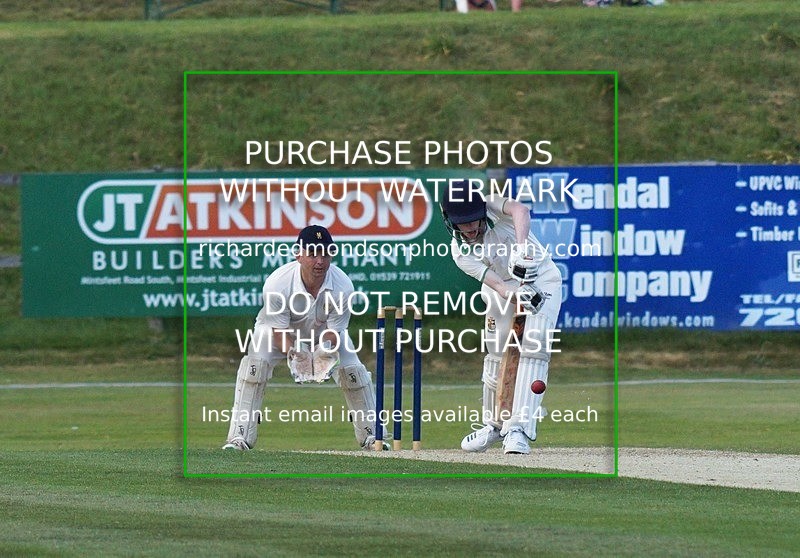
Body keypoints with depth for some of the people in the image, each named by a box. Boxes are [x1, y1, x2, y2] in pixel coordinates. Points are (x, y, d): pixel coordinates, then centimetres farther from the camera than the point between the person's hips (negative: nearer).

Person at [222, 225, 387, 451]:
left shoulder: (342, 286, -32)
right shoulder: (276, 284, -37)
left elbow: (333, 330, -22)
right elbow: (279, 332, -28)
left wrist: (325, 350, -43)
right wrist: (293, 353, -47)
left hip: (324, 333, 2)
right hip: (279, 329, -2)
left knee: (352, 371, -13)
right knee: (255, 364, -26)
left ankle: (370, 434, 7)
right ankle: (239, 437, -21)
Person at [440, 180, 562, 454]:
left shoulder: (491, 205, -20)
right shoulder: (459, 250, -14)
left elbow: (520, 210, -43)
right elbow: (495, 283, -25)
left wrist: (522, 248, -59)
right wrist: (518, 297, -46)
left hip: (541, 278, -3)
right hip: (505, 289, 3)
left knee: (533, 347, -17)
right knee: (497, 353, 2)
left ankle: (518, 429, -22)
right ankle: (494, 424, 24)